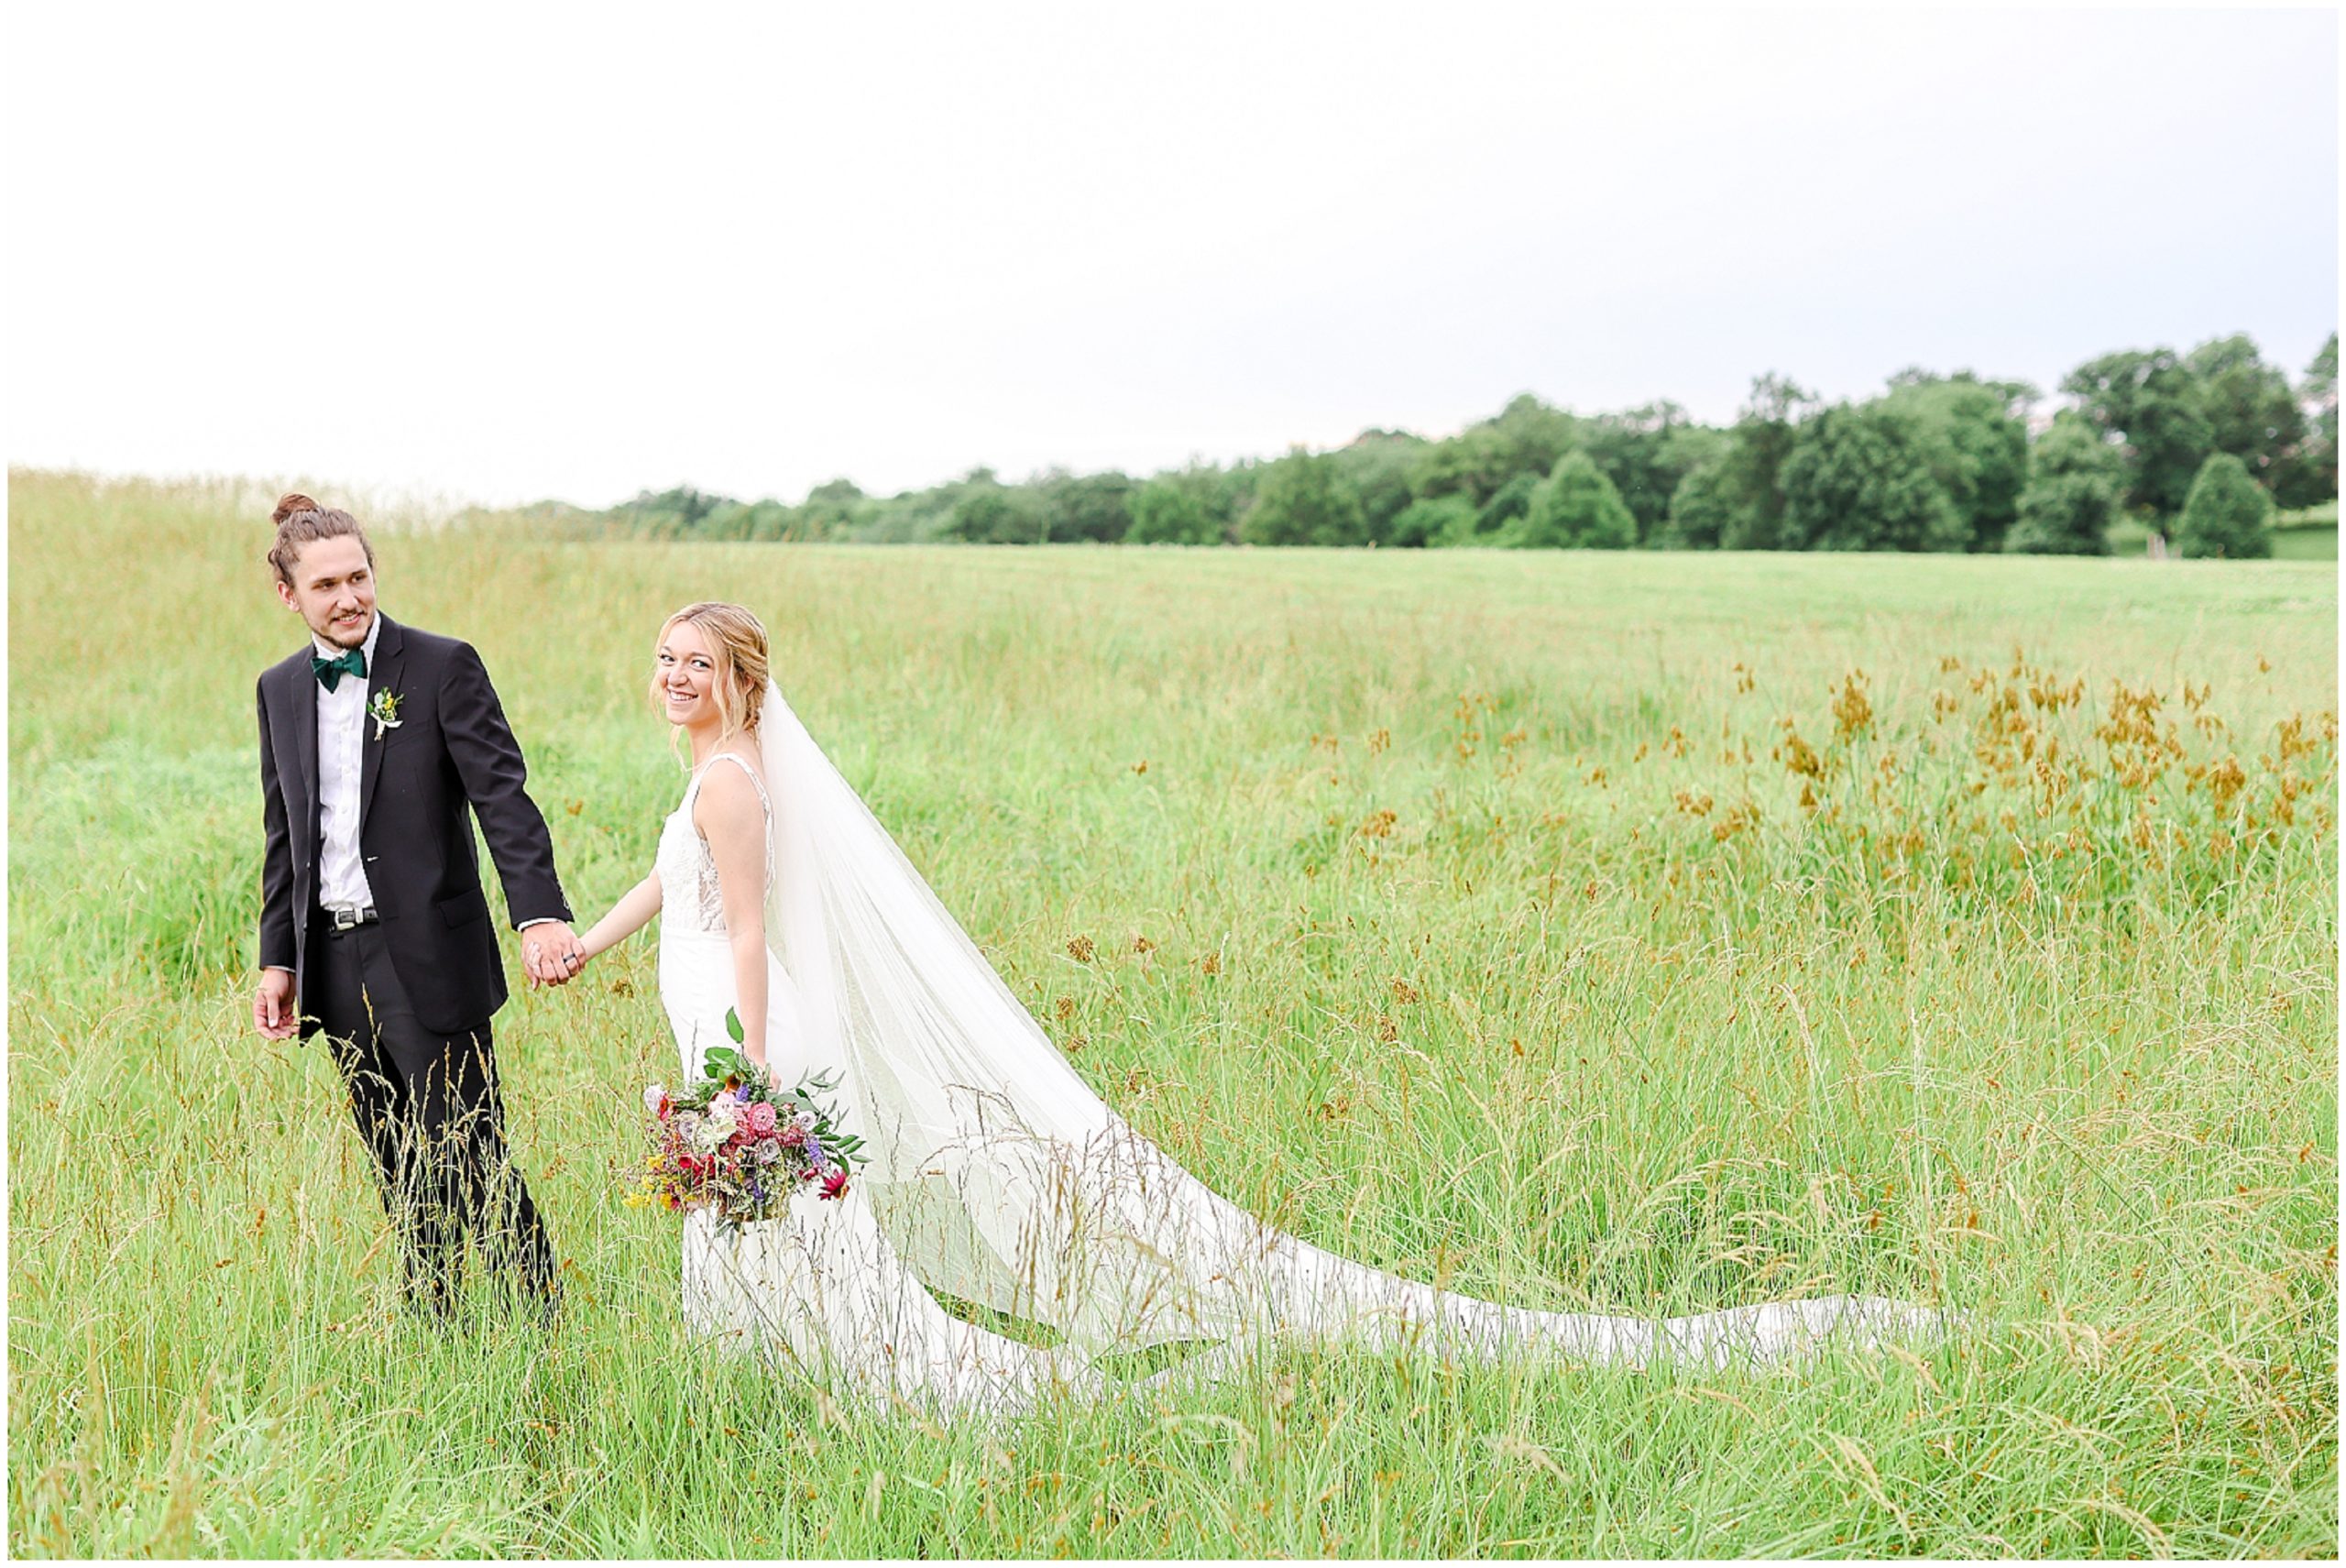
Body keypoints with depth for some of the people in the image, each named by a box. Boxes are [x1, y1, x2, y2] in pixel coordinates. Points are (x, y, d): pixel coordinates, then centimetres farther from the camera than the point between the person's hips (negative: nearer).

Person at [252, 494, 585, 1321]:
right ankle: (433, 1331, 21)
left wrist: (541, 913, -25)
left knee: (469, 1156, -5)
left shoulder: (443, 666, -6)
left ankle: (541, 1321, 5)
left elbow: (502, 797, -13)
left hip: (428, 959, -5)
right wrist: (277, 958, 12)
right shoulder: (279, 690, 11)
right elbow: (284, 837, 17)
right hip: (336, 966, 5)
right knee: (400, 1173, 12)